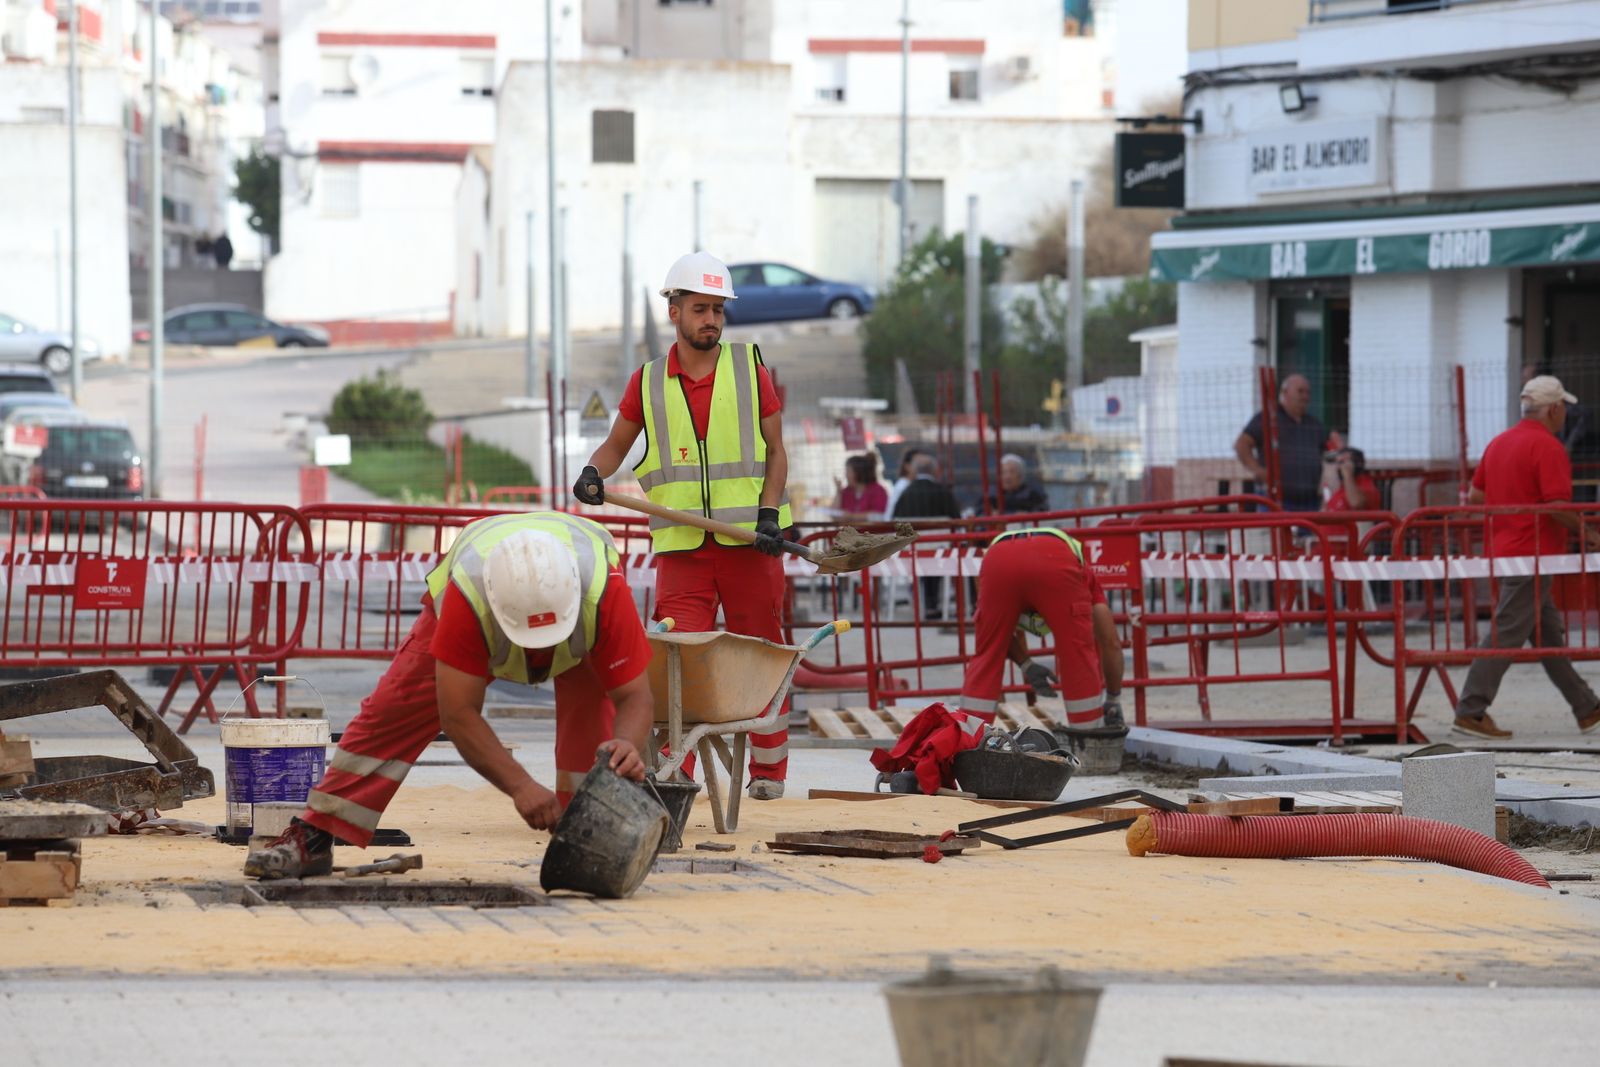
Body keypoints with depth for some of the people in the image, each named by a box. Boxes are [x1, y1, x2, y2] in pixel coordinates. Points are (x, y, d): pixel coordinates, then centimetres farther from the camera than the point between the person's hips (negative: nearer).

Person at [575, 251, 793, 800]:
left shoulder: (749, 370, 5)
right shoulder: (648, 382, 7)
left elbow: (775, 451, 7)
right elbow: (618, 442, 20)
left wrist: (769, 513, -8)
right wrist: (594, 473, -3)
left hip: (749, 542, 0)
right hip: (680, 545, 0)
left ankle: (768, 769, 17)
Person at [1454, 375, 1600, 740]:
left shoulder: (1499, 443, 13)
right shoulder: (1547, 447, -14)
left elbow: (1476, 495, 16)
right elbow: (1558, 505, -20)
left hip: (1504, 549, 10)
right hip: (1532, 554, -10)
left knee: (1549, 634, 13)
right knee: (1506, 634, -8)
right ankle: (1471, 712, -9)